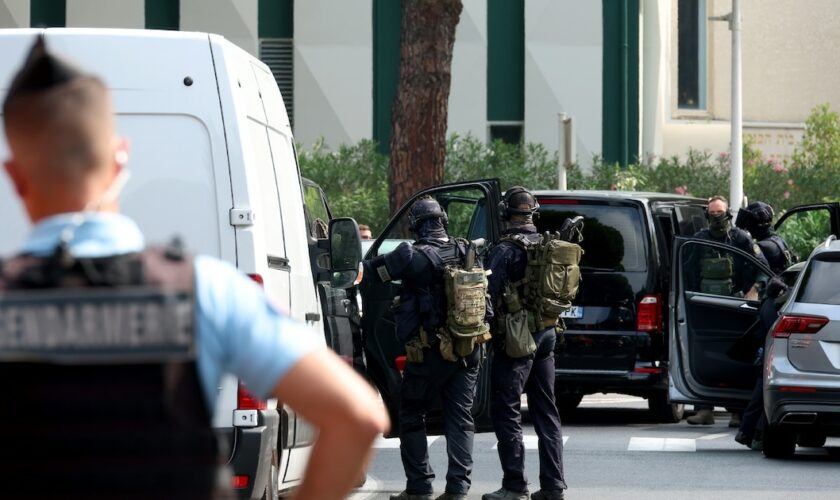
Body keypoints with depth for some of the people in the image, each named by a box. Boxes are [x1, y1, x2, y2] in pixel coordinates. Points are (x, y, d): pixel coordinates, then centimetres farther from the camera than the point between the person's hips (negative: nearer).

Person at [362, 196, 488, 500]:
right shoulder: (467, 253, 3)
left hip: (429, 352, -5)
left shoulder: (414, 257, -14)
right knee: (460, 419, 8)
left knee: (412, 417, 9)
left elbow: (372, 270, -9)